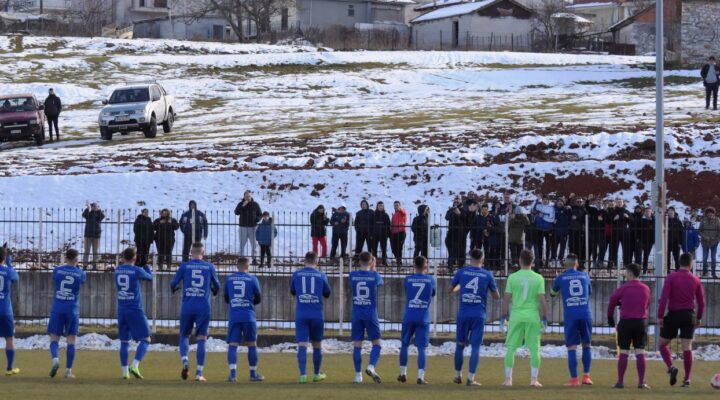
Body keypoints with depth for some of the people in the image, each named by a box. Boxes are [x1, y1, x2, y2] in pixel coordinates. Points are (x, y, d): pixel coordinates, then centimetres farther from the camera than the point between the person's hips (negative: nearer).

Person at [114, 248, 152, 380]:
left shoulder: (118, 270, 4)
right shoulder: (137, 270, -9)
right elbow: (149, 277, 10)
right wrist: (145, 265, 28)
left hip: (122, 309, 5)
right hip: (135, 309, -5)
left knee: (124, 341, 10)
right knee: (145, 339, 1)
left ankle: (125, 371, 6)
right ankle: (135, 366, -17)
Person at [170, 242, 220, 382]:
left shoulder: (184, 266, 2)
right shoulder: (209, 267, 4)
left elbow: (173, 284, 8)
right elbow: (217, 286, 15)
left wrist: (174, 289, 33)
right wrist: (214, 291, 40)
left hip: (187, 307, 0)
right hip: (203, 307, 0)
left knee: (184, 335, 14)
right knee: (201, 339, 2)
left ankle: (184, 361, -13)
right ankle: (199, 373, -3)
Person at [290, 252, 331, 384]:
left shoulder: (297, 274, 3)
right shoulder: (321, 275, 2)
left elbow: (292, 292, 17)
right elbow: (327, 294, 14)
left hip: (301, 315, 0)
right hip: (317, 314, 0)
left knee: (302, 345, -5)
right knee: (317, 344, 15)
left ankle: (303, 374, -19)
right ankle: (317, 374, 25)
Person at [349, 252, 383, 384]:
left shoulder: (353, 275, -1)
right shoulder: (374, 276, -5)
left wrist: (371, 270, 29)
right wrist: (374, 269, 33)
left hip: (357, 314, 2)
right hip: (371, 314, -2)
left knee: (357, 344, 5)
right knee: (377, 342, 5)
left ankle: (358, 374, 3)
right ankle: (371, 367, -17)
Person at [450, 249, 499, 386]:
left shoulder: (461, 272, 1)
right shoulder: (487, 275, -1)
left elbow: (451, 290, 15)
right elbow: (497, 296, 8)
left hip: (463, 314, 1)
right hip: (479, 315, -1)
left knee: (460, 345, 14)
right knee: (475, 347, -1)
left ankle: (458, 376, 21)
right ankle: (471, 378, -7)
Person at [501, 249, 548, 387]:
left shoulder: (512, 277, -2)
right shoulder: (538, 278, -2)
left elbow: (506, 299, -2)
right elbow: (542, 300, -6)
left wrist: (503, 317, 5)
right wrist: (544, 319, 0)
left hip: (516, 316, 0)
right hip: (533, 317, 0)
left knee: (511, 348, 6)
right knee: (534, 348, 5)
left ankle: (508, 379, 2)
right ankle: (534, 379, -1)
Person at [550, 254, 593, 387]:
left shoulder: (561, 278, 5)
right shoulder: (584, 276, 9)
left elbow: (553, 293, 24)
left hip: (570, 316, -2)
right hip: (585, 315, 2)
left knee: (572, 347, -1)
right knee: (586, 345, 15)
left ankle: (574, 379, -8)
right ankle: (586, 376, 11)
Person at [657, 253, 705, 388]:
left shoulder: (671, 278, -5)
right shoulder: (695, 280, 4)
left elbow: (664, 298, -14)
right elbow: (701, 302, 8)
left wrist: (660, 316, -9)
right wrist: (699, 318, 20)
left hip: (673, 315, -2)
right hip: (689, 316, 2)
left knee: (663, 345, 12)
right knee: (687, 348, 1)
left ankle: (671, 367, -11)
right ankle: (687, 379, -3)